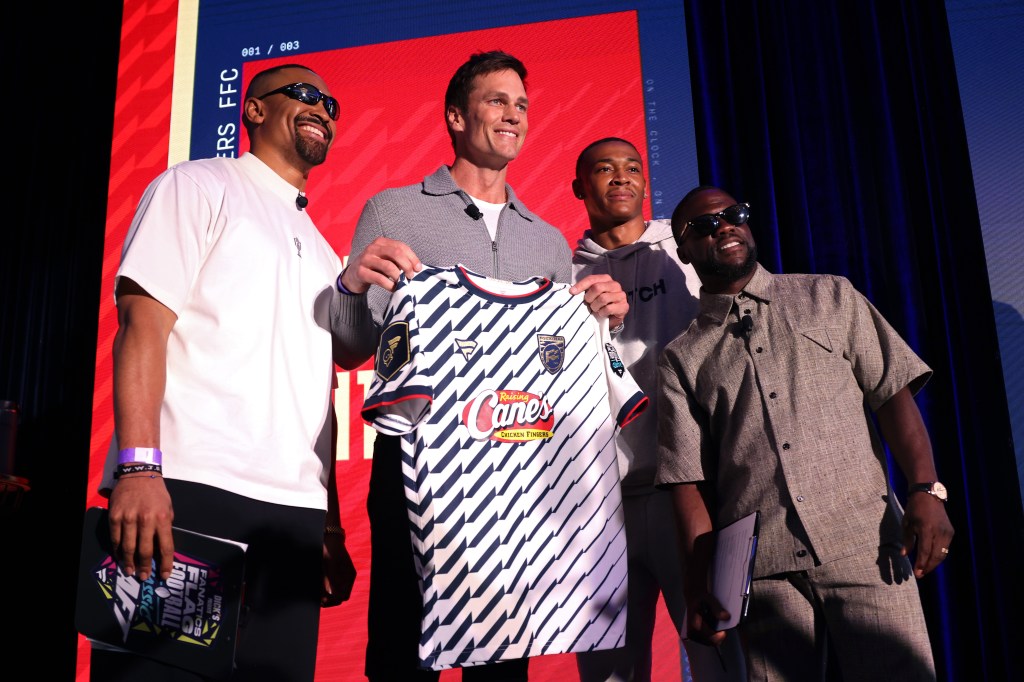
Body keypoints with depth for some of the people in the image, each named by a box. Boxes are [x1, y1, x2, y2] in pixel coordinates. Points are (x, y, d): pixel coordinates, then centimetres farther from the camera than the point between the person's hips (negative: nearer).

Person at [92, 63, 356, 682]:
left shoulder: (323, 255, 24)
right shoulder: (198, 187, 7)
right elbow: (143, 323, -5)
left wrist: (330, 526, 17)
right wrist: (140, 467, -18)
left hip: (295, 515, 6)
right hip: (186, 491, -6)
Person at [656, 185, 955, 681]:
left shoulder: (829, 297, 14)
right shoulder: (681, 360, 10)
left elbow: (892, 391, 7)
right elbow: (689, 476, 3)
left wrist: (926, 490, -7)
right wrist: (699, 585, -5)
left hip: (863, 544, 1)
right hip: (761, 567, 0)